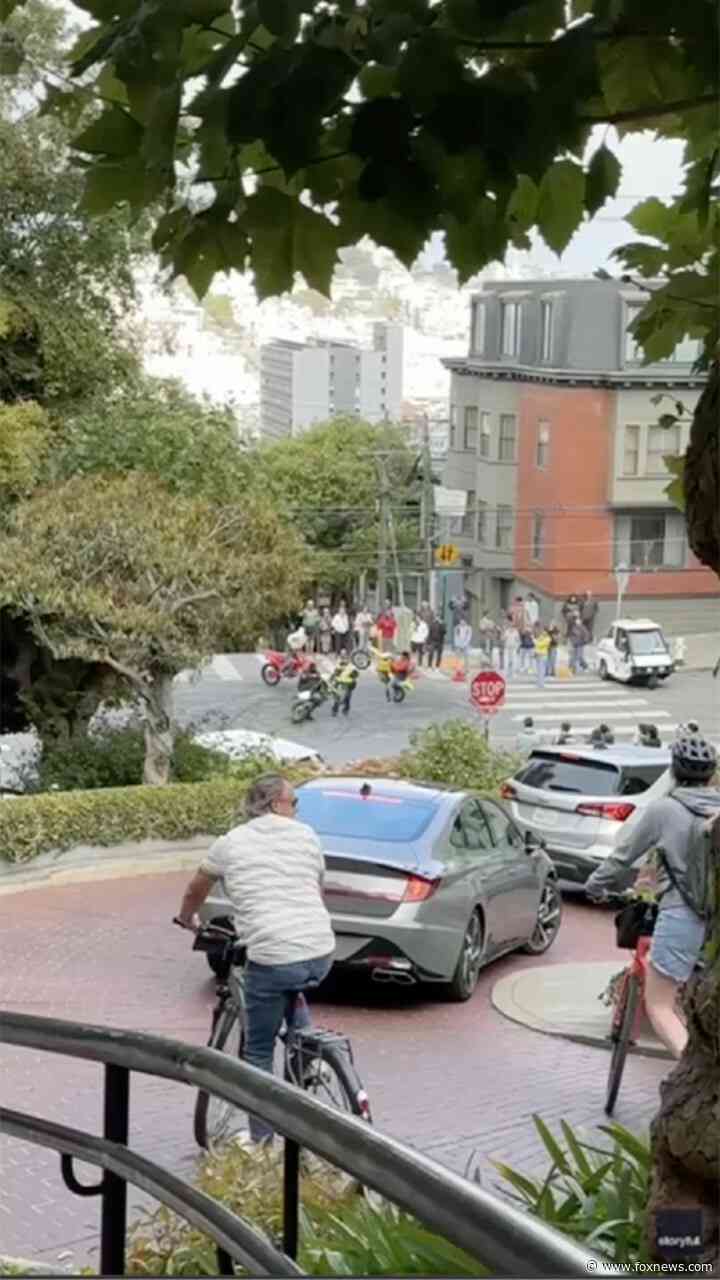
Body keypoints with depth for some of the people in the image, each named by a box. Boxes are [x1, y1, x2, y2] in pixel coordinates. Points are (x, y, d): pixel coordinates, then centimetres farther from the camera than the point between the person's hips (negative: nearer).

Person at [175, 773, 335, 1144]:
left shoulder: (230, 843, 7)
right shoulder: (306, 835, 11)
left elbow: (195, 891, 23)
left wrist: (187, 920, 44)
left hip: (272, 957, -3)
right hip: (321, 954, 3)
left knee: (258, 1052, 11)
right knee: (291, 991, 38)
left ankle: (262, 1141, 15)